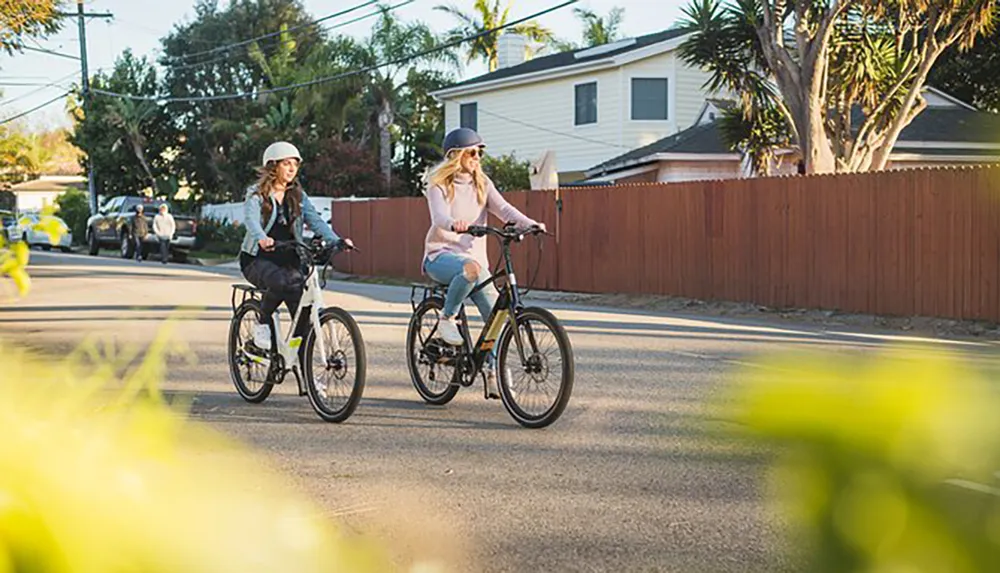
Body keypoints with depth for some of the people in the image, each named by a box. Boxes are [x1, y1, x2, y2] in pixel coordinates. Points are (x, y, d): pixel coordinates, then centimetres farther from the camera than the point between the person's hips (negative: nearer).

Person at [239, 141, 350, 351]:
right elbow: (251, 219, -24)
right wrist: (262, 238, -47)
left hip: (288, 260, 4)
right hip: (258, 260, -4)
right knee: (282, 281, -38)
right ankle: (262, 323, -12)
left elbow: (315, 221, -3)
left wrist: (336, 241, -22)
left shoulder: (298, 196, 11)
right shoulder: (256, 194, -3)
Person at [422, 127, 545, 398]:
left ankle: (493, 374, 1)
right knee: (471, 268, -39)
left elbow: (503, 209, -5)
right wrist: (454, 224, -46)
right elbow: (440, 217, -22)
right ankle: (447, 319, -17)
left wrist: (529, 223, -24)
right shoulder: (438, 184, -4)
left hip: (474, 254, 5)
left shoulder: (482, 183, 9)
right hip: (442, 255, -5)